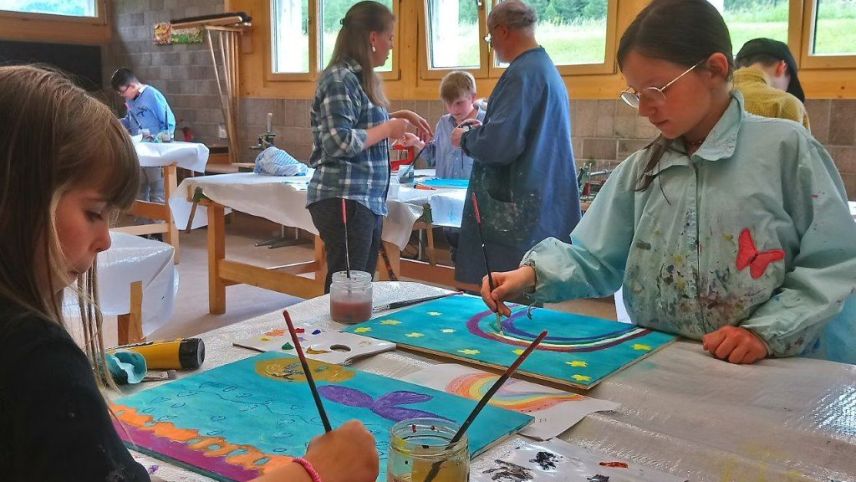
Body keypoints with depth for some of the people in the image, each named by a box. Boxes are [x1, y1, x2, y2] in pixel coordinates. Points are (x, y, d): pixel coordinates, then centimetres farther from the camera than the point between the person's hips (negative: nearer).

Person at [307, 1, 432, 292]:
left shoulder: (361, 77, 15)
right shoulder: (340, 78, -13)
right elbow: (338, 142, -22)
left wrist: (399, 117, 16)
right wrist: (388, 129, -12)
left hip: (368, 200, 10)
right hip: (345, 201, -10)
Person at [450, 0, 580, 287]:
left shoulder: (522, 73, -15)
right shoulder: (548, 69, 17)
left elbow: (500, 144, -23)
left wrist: (465, 139, -3)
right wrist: (479, 131, 27)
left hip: (518, 212, -10)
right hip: (546, 207, 10)